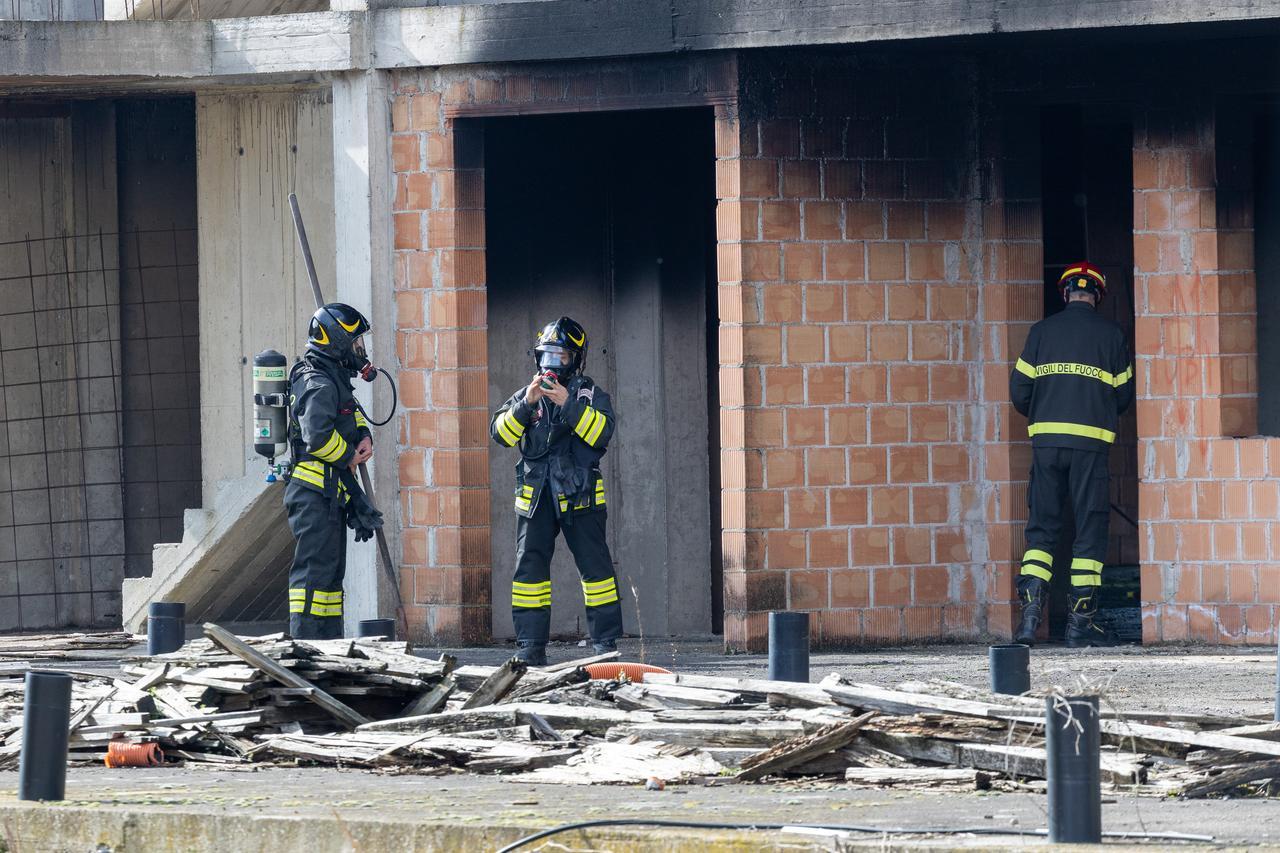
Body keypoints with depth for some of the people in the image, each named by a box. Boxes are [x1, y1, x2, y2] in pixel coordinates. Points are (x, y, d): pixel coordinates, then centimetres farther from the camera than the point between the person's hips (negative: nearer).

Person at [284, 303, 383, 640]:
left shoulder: (334, 380, 16)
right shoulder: (319, 385, -16)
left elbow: (353, 416, 30)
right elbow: (317, 436, -29)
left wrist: (364, 438, 8)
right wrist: (348, 456, -12)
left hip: (331, 494, 11)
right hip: (316, 494, -11)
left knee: (332, 571, 15)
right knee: (314, 570, -13)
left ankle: (330, 641, 20)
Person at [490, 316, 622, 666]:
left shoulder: (590, 394, 4)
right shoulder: (526, 396, 11)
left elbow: (603, 431, -14)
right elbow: (501, 433, -1)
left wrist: (570, 404, -22)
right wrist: (526, 404, -15)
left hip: (580, 496, -3)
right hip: (536, 496, 3)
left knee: (595, 567, -3)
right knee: (529, 568, -1)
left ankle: (605, 641, 3)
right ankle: (530, 646, 2)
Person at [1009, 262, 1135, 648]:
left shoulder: (1042, 330, 6)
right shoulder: (1110, 334, 3)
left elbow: (1019, 389, 5)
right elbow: (1124, 395, 8)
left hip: (1046, 440, 2)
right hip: (1091, 443, -2)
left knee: (1041, 528, 7)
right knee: (1090, 529, 3)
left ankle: (1030, 613, -7)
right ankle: (1080, 621, 0)